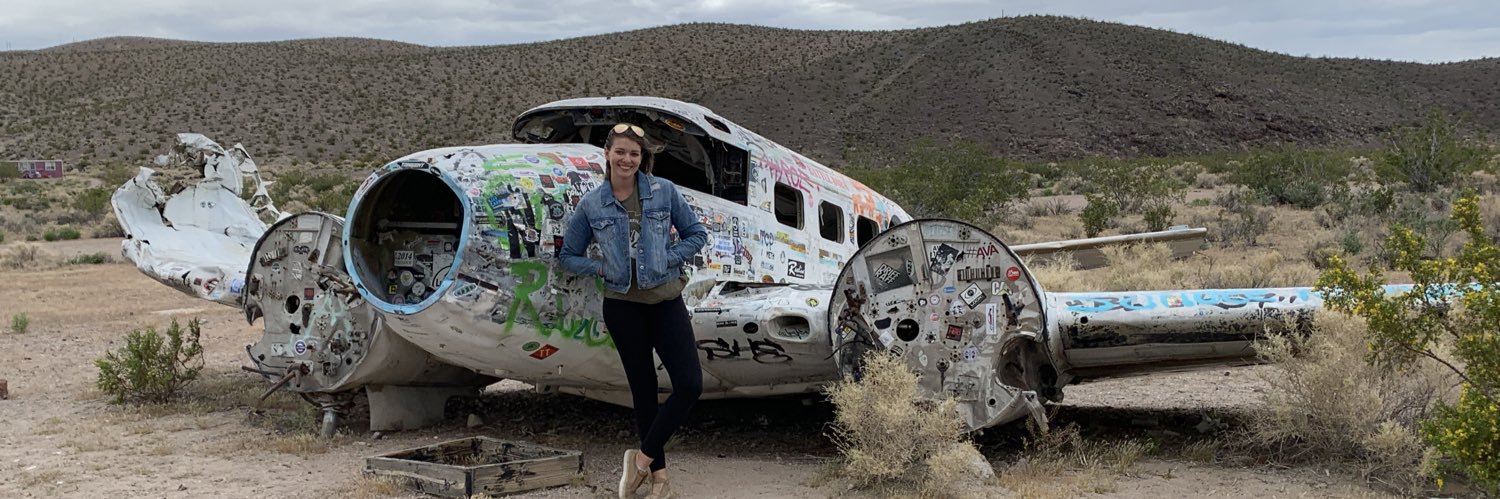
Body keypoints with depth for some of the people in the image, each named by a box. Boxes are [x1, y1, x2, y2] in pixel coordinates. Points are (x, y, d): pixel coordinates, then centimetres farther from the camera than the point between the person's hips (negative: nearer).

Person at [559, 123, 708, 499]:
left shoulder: (663, 191, -2)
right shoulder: (591, 204, 1)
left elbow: (696, 234, 6)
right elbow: (570, 256, 11)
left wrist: (668, 260, -7)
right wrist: (601, 268, -6)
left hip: (665, 301, 0)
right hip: (623, 305, 0)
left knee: (690, 384, -11)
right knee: (643, 390, 7)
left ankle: (643, 459, 4)